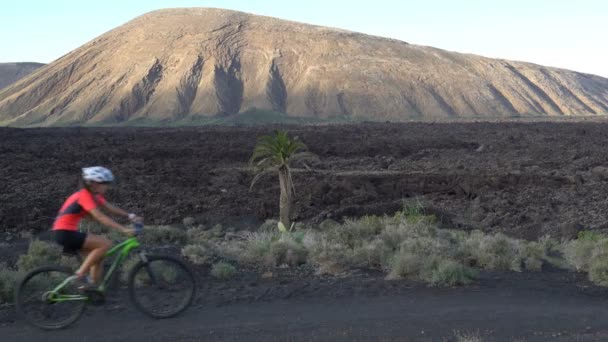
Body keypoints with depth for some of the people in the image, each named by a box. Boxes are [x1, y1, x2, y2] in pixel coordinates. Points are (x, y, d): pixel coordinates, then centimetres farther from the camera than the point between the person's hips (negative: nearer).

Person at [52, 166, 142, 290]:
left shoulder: (95, 195, 10)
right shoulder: (85, 195, -19)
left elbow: (110, 208, 5)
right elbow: (100, 217, -28)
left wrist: (130, 216, -9)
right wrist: (123, 229, -35)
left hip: (68, 232, 10)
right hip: (65, 233, -10)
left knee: (99, 257, 8)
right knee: (105, 244, -17)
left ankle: (92, 286, 14)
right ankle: (80, 275, -12)